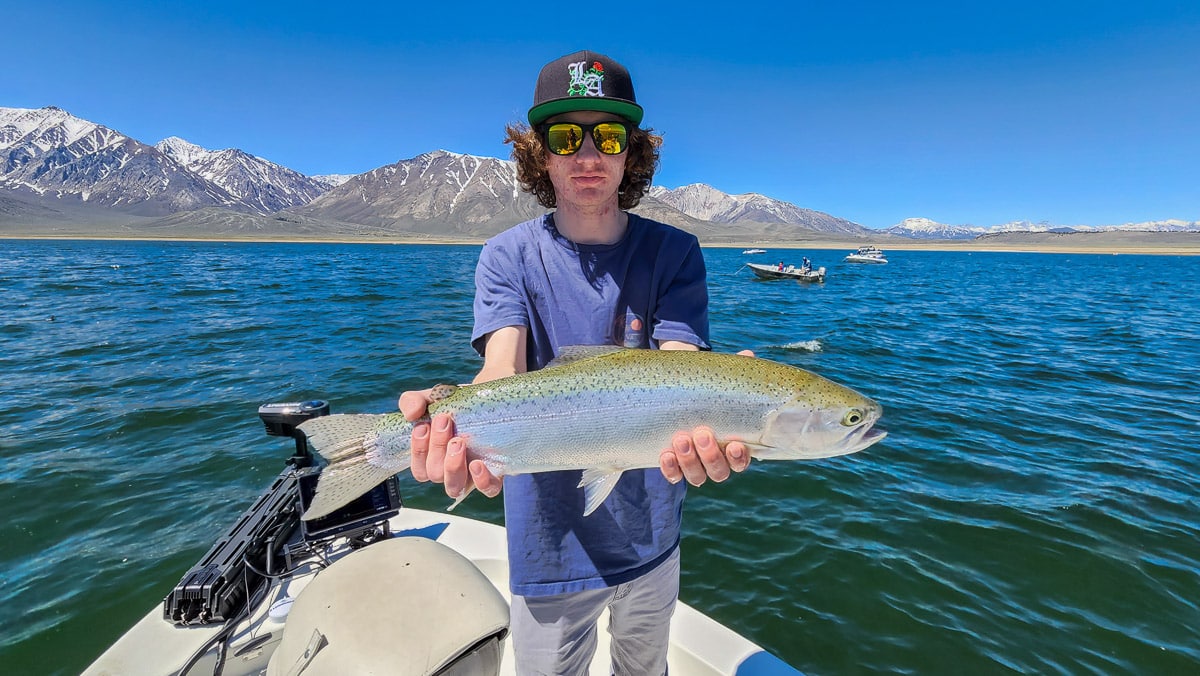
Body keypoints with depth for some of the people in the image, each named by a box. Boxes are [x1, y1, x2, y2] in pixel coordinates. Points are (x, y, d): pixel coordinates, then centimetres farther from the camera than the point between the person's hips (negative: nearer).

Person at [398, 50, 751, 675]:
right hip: (549, 541, -1)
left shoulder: (672, 253, -7)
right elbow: (503, 368, -22)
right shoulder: (508, 258, -7)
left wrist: (699, 421, -42)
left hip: (649, 531, 2)